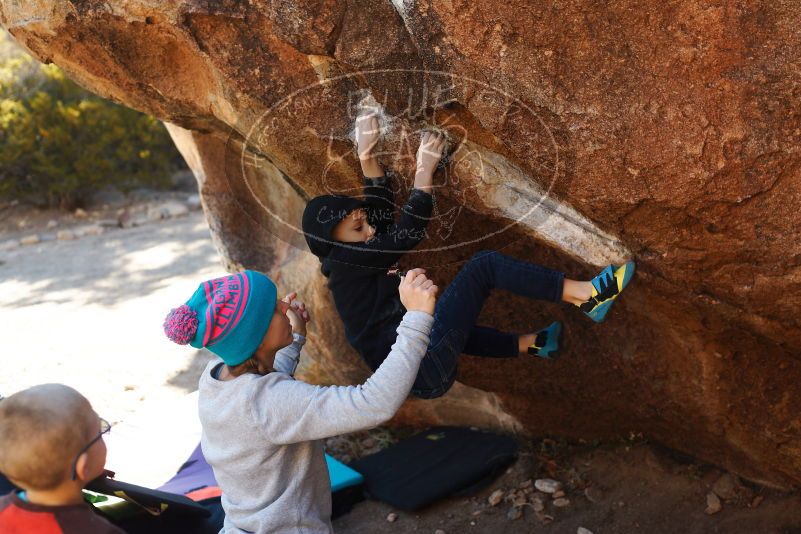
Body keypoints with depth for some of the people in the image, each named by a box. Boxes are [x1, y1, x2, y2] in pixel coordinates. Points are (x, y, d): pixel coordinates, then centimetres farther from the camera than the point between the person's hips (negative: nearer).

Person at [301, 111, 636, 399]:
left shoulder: (349, 263, 19)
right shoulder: (347, 261, -7)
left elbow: (381, 208, 21)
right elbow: (408, 233, -9)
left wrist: (366, 157, 15)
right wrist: (424, 171, -6)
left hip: (416, 378, 10)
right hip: (423, 365, -10)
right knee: (484, 265, -7)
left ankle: (530, 344, 48)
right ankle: (587, 295, -8)